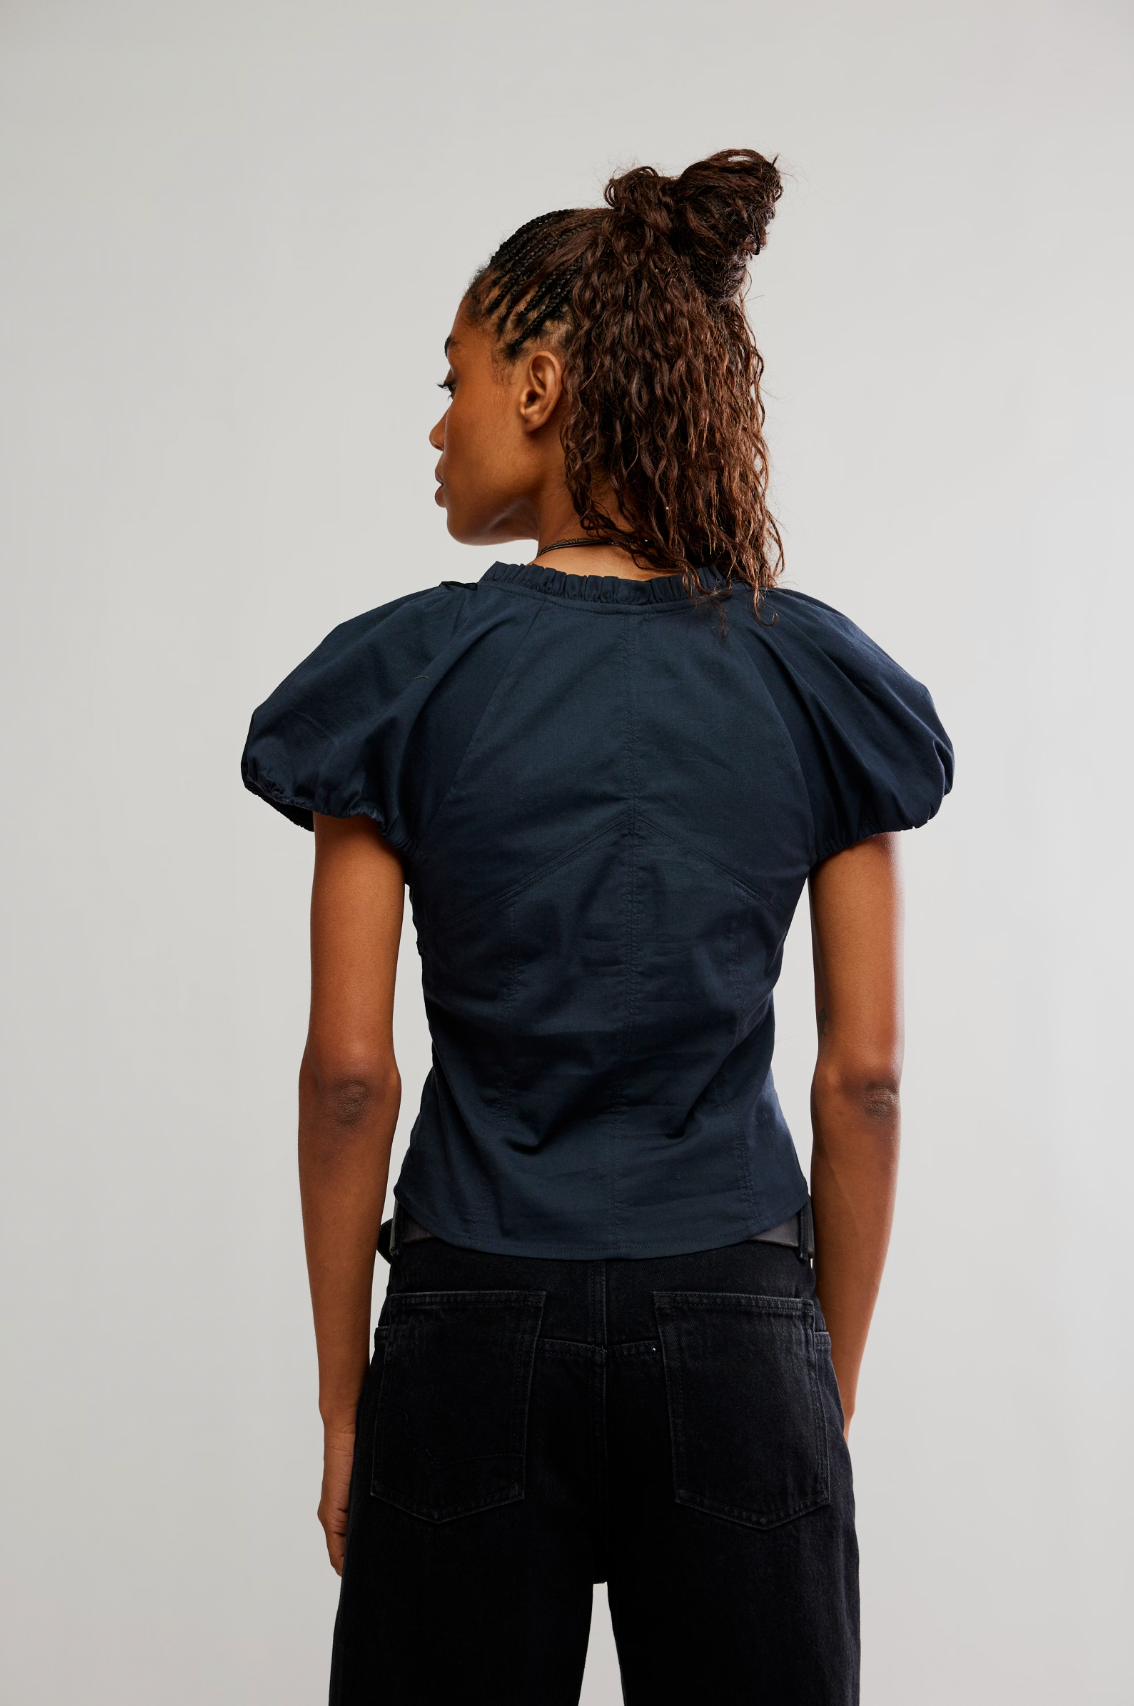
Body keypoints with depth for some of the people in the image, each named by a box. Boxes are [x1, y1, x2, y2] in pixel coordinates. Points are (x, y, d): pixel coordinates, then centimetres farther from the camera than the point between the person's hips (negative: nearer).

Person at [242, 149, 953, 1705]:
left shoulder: (408, 677, -6)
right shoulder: (820, 680, -1)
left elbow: (348, 1071, -6)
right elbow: (864, 1073, 0)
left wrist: (345, 1406, 3)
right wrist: (829, 1385, 9)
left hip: (475, 1339, -1)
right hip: (734, 1338, 1)